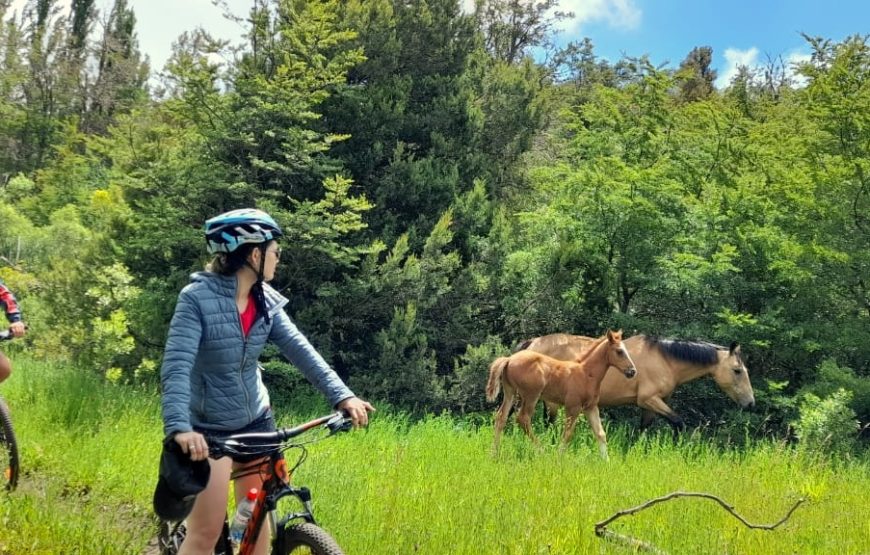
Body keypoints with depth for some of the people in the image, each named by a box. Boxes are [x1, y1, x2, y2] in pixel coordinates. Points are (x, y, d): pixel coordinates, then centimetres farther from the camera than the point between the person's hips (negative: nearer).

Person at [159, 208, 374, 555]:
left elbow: (300, 350, -8)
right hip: (209, 428, -5)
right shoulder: (197, 298, -19)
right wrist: (179, 427, -42)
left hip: (256, 422, 6)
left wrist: (342, 396, -21)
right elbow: (176, 366, -27)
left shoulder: (266, 301, -1)